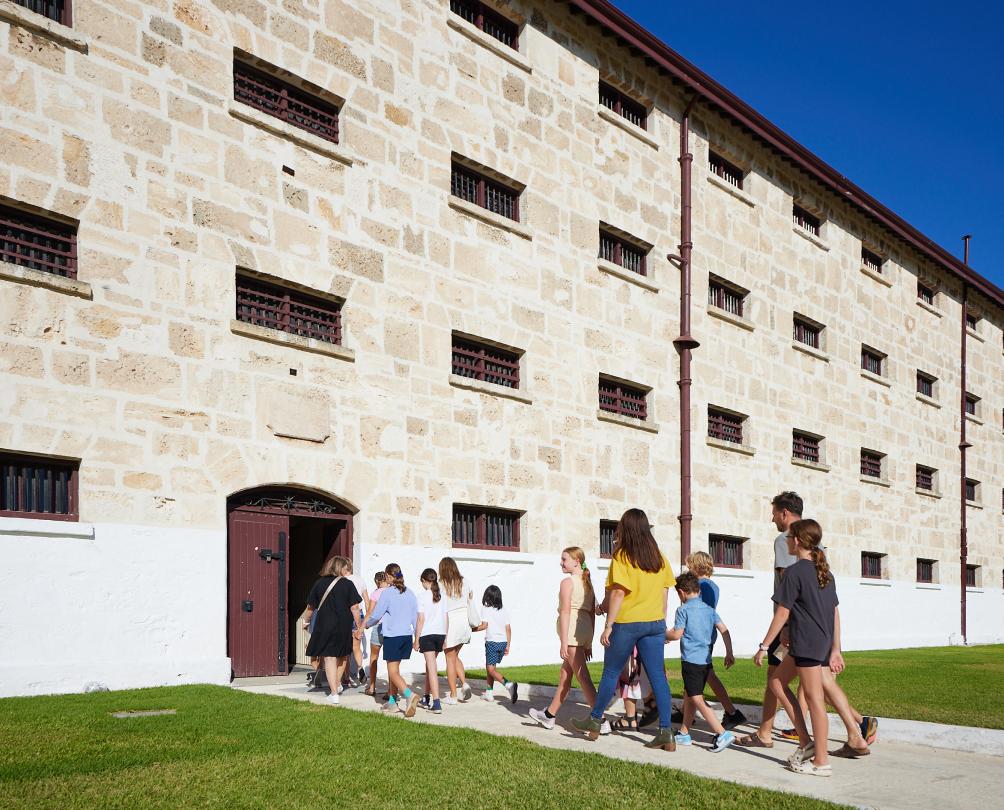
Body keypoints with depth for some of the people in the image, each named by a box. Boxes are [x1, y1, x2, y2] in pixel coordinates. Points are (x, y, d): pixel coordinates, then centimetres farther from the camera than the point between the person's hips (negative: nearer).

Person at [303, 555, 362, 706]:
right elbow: (354, 608, -7)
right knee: (342, 656, 23)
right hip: (344, 626, 0)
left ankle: (334, 694, -1)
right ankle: (337, 685, 33)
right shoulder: (347, 584, -5)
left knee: (329, 659, 3)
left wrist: (306, 621, 24)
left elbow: (311, 606, 8)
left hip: (324, 626, 0)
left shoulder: (320, 583, 1)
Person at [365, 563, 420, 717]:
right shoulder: (410, 593, 5)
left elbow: (376, 616, -5)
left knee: (393, 672, -4)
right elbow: (416, 617, 9)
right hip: (407, 636, 6)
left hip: (392, 636, -6)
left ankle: (409, 695, -26)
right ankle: (392, 701, 23)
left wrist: (367, 624, 15)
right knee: (394, 669, 19)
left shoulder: (388, 593, -11)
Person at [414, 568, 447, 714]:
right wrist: (445, 638, 16)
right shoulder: (442, 596, 6)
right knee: (429, 665, 20)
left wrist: (416, 639, -2)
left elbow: (421, 619, -9)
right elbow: (446, 618, 8)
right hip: (440, 633, 5)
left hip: (427, 634, -5)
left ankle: (436, 704, -12)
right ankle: (426, 699, 29)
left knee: (432, 668, -7)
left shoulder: (422, 595, -7)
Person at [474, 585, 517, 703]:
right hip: (503, 642, 6)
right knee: (490, 666, 20)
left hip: (492, 642, -6)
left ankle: (509, 684, -28)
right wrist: (508, 645, 13)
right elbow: (508, 629, 8)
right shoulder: (504, 611, 10)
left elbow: (484, 625, -14)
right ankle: (489, 692, 23)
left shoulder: (486, 610, -5)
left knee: (491, 669, -6)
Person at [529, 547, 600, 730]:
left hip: (572, 631, -9)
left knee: (583, 677, -7)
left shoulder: (567, 582, -8)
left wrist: (563, 642, -15)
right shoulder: (588, 583, 16)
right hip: (586, 630, 9)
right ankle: (549, 715, 28)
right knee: (564, 674, 17)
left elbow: (565, 612, -14)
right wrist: (589, 643, 20)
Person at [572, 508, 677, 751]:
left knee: (611, 673, 10)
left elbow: (618, 594, -14)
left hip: (627, 623, -4)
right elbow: (665, 593, 9)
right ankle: (666, 733, 0)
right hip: (655, 622, 4)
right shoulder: (659, 558, 6)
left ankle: (594, 721, 25)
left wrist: (608, 625, -11)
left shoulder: (622, 557, -10)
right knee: (657, 676, 3)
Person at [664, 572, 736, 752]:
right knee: (689, 696, 19)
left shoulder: (683, 610, -7)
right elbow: (724, 629, 5)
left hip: (691, 660, -8)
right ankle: (684, 734, 26)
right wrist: (729, 653, 7)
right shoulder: (709, 609, 11)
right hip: (706, 661, 8)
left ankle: (722, 733, -17)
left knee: (697, 699, -6)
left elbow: (676, 635, -9)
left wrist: (664, 635, 11)